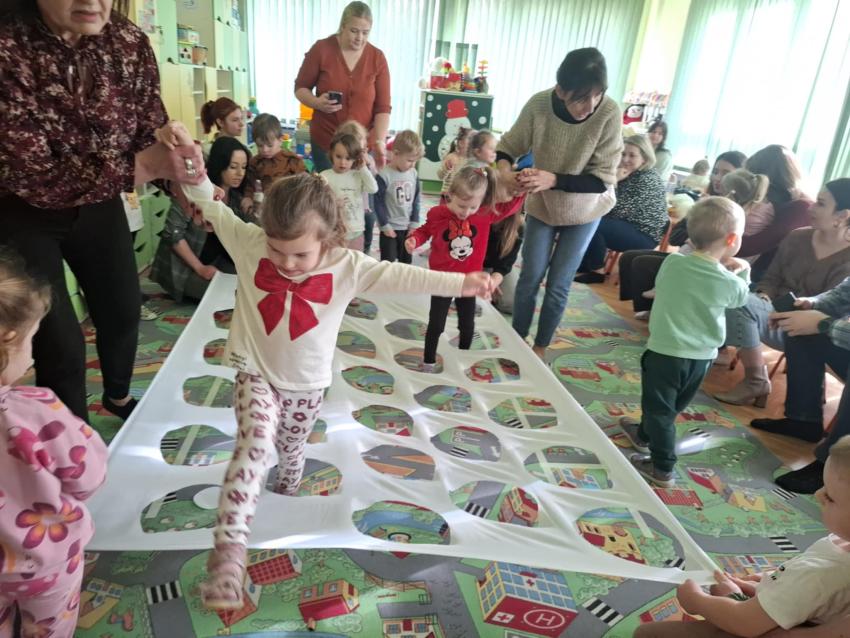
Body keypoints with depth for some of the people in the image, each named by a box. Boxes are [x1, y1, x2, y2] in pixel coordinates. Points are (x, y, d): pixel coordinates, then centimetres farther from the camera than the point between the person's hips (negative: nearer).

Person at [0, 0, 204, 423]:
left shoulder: (130, 41, -15)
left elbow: (148, 130, -2)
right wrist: (147, 164, -42)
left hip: (98, 204, 5)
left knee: (123, 310, 17)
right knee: (59, 343, -5)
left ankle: (118, 396, 48)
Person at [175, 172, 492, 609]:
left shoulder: (348, 266, -17)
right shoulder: (249, 244, -15)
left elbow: (400, 276, -20)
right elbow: (209, 205, -10)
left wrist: (458, 283, -26)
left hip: (306, 384, 2)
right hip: (255, 374, -1)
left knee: (291, 451, 21)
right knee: (255, 440, -25)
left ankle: (286, 497, 55)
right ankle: (228, 550, -25)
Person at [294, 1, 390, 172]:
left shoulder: (377, 58, -3)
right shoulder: (321, 49, -6)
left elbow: (383, 107, -5)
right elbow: (300, 87, 3)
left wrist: (379, 141, -19)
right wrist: (317, 103, -19)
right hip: (325, 142, -1)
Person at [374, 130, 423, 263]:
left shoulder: (413, 174, 0)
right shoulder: (384, 175, -15)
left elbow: (416, 201, 7)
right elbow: (378, 203, -12)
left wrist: (414, 223, 2)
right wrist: (385, 226, -12)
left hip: (408, 227, 5)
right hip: (390, 228, -5)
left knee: (406, 262, 16)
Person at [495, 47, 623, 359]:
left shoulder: (609, 113, -27)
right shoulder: (539, 105, -24)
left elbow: (603, 179, -24)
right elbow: (508, 145, -8)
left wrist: (553, 179, -38)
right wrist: (505, 169, -31)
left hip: (584, 209, -1)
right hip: (541, 204, 1)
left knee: (558, 284, 5)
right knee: (530, 277, 4)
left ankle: (540, 349, 25)